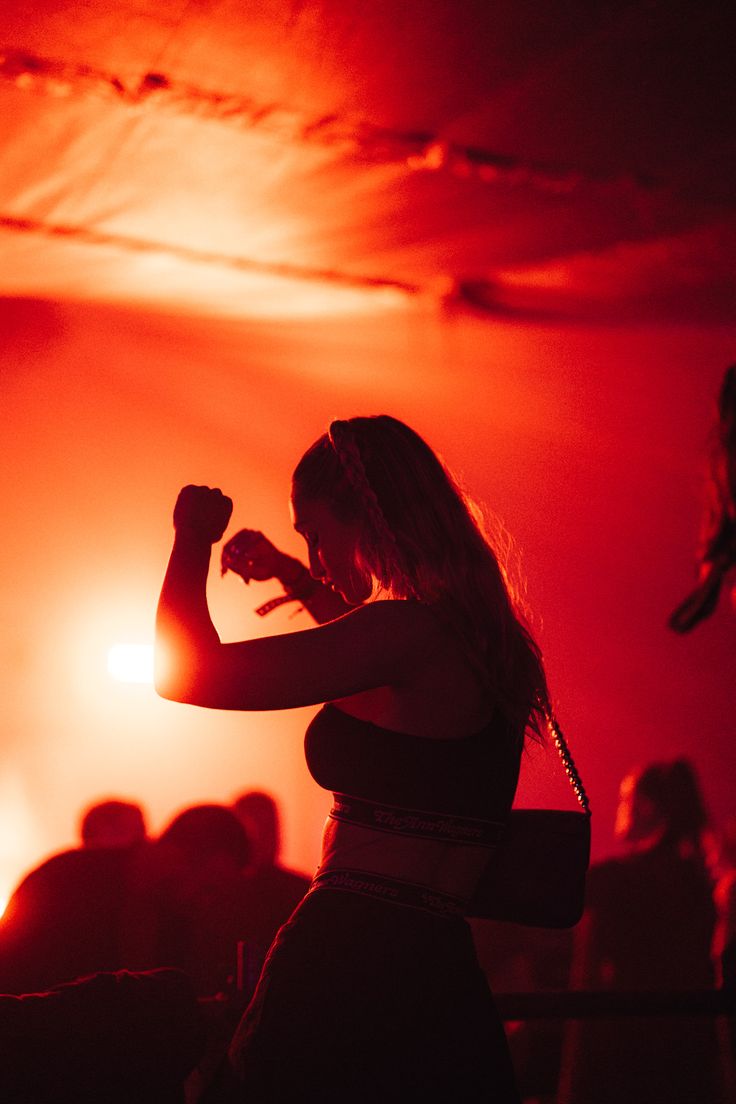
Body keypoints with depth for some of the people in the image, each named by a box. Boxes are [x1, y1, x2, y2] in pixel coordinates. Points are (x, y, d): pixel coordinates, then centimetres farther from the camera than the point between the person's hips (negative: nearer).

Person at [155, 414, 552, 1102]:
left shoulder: (407, 629, -16)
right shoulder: (479, 635, 11)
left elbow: (189, 674, -15)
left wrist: (193, 540, 1)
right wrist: (308, 588, 39)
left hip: (351, 971, -8)